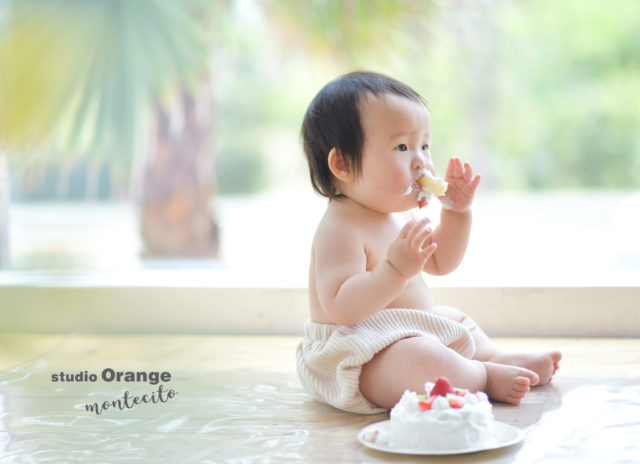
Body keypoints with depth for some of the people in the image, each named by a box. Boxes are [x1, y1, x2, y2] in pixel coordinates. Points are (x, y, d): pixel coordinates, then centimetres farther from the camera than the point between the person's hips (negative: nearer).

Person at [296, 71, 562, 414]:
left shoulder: (395, 216, 9)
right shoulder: (340, 229, -25)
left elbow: (440, 262, 21)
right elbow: (340, 306, -36)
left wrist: (456, 211, 7)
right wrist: (396, 268, -45)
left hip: (404, 334, 11)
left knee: (457, 319, 30)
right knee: (417, 359, -36)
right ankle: (485, 376, -14)